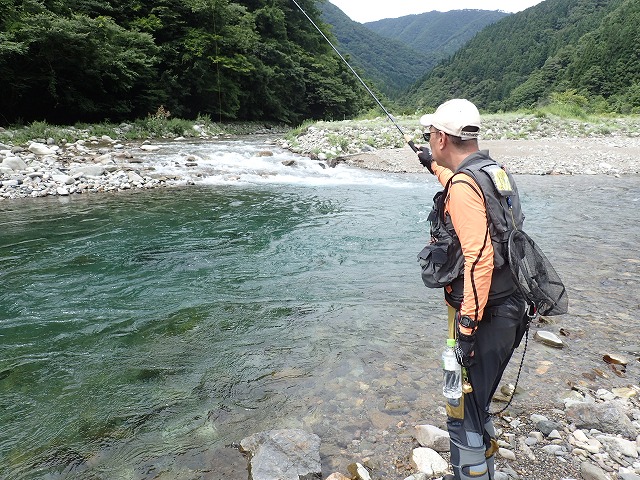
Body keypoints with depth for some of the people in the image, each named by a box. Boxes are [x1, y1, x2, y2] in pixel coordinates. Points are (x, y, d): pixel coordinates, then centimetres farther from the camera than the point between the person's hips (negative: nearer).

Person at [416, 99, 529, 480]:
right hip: (509, 309, 10)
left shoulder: (464, 186, -20)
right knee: (474, 402, 24)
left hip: (484, 317, -10)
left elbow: (479, 259, -28)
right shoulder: (493, 171, 9)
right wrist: (437, 167, 47)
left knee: (464, 410, 4)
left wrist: (466, 327, -26)